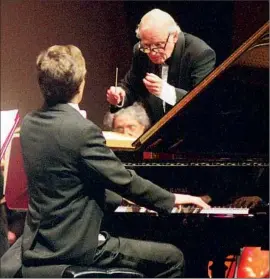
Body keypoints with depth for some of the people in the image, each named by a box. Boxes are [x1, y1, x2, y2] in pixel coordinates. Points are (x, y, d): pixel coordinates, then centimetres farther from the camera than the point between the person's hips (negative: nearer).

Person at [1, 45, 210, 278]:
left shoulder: (30, 124, 5)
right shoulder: (82, 130, -21)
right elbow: (125, 180, -14)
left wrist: (120, 198, 22)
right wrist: (172, 200, 2)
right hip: (76, 249, -9)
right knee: (172, 258, 2)